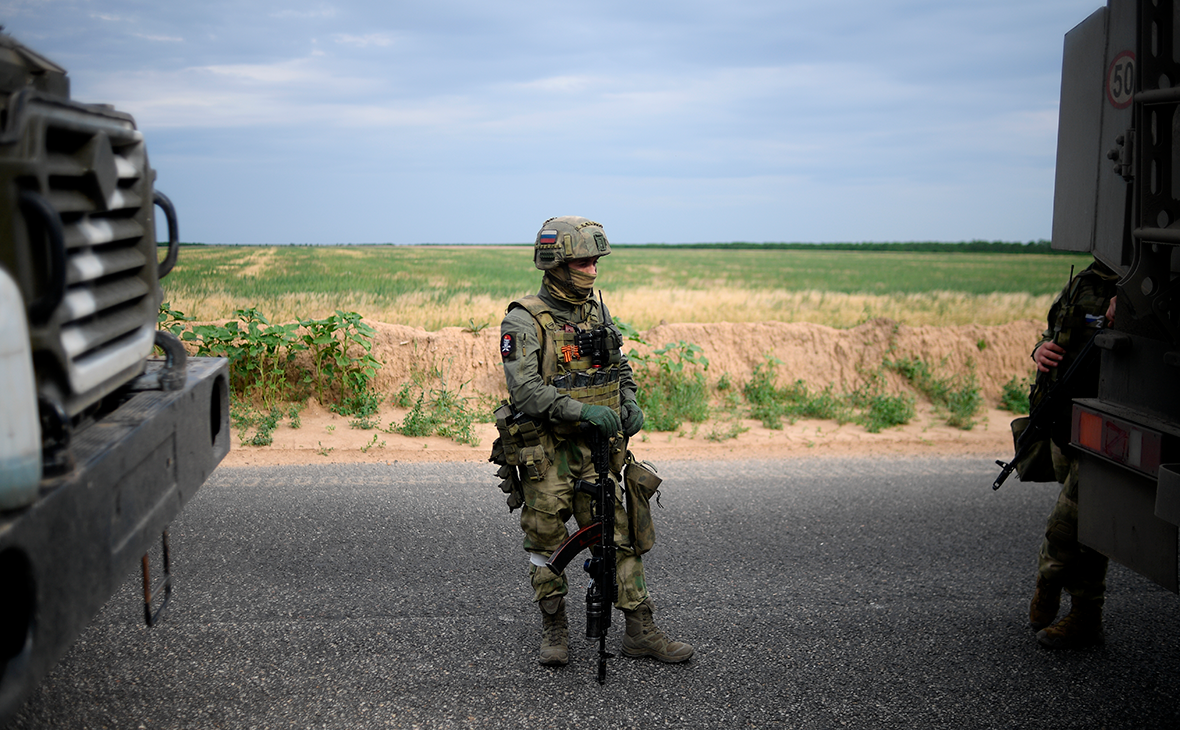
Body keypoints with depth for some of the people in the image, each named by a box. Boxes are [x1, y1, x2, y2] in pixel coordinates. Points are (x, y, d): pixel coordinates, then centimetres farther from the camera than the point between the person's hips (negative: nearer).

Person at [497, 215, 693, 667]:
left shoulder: (597, 312, 9)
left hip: (597, 448, 5)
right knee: (546, 542, 6)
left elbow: (620, 367, 21)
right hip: (547, 453, -5)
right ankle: (554, 629, 23)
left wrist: (630, 403, 1)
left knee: (619, 537, 5)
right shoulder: (524, 320, -12)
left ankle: (641, 631, 12)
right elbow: (525, 391, -22)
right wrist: (582, 410, -30)